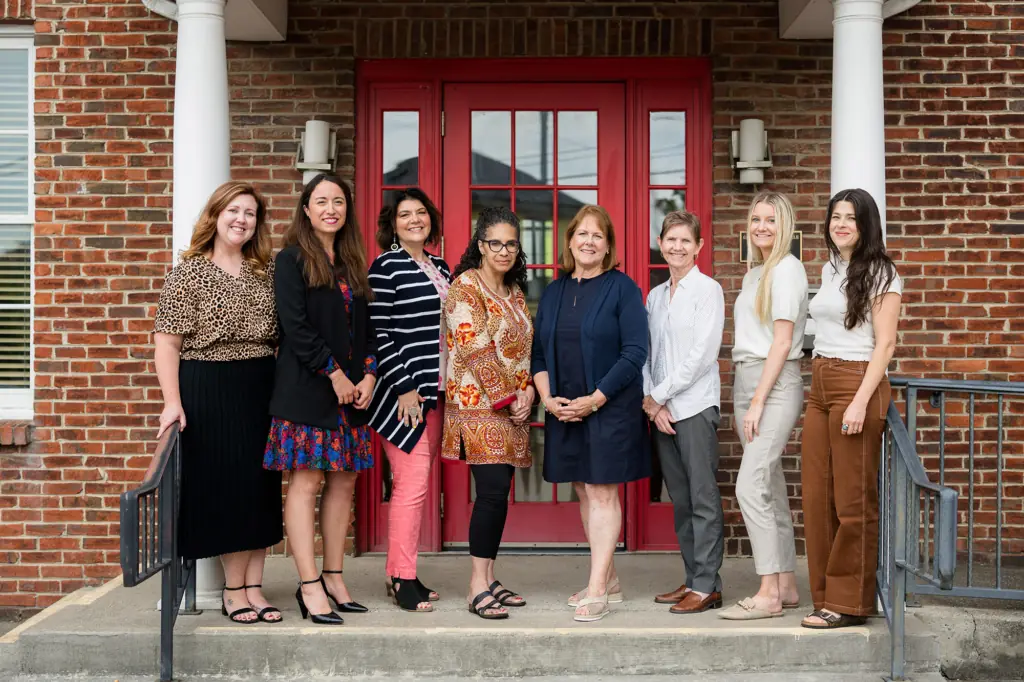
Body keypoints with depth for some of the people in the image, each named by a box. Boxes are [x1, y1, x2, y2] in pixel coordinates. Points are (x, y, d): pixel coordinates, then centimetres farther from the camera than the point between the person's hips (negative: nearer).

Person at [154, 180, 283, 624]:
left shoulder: (266, 272, 10)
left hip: (261, 390, 5)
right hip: (208, 392, -4)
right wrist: (172, 402, -17)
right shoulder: (189, 272, -3)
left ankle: (252, 586, 14)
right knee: (223, 488, -2)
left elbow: (283, 334, 13)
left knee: (260, 488, 5)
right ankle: (234, 589, 11)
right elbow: (167, 342, -8)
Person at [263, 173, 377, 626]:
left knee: (343, 481, 7)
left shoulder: (352, 264, 17)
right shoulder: (292, 260, -2)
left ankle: (333, 578, 15)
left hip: (353, 389, 7)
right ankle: (309, 586, -4)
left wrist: (368, 375, 1)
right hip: (306, 388, -6)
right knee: (306, 481, -6)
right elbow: (295, 326, -11)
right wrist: (335, 375, -13)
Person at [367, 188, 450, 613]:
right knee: (413, 482, -10)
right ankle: (403, 579, 0)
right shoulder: (386, 266, -7)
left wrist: (450, 386, 15)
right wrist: (404, 388, -16)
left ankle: (399, 573, 18)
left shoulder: (440, 268, 16)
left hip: (436, 393, 8)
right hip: (404, 393, -7)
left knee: (416, 483, 10)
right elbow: (378, 332, -12)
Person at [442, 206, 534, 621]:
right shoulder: (466, 287, -7)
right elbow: (472, 349, -14)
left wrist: (527, 393, 0)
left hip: (513, 407, 7)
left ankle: (487, 578, 14)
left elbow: (528, 347, 17)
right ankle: (478, 587, -6)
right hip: (478, 404, -7)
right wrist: (507, 397, -13)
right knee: (493, 490, -13)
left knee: (498, 493, 7)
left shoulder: (514, 290, 17)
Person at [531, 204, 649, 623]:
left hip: (610, 408, -6)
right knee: (583, 492, 10)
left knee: (602, 492, -6)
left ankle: (596, 591, -5)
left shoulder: (622, 288, -5)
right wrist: (547, 397, -4)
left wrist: (595, 399, -16)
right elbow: (539, 351, 12)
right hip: (563, 410, 6)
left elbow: (635, 353, -11)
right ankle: (609, 580, 22)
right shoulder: (554, 292, 11)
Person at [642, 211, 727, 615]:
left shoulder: (708, 290, -4)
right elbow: (647, 354, 14)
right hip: (661, 410, 6)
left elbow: (702, 354, -11)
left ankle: (707, 585, -2)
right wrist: (650, 404, 0)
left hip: (695, 406, -6)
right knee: (680, 499, 10)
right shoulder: (655, 296, 16)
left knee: (703, 498, -5)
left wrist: (658, 396, -9)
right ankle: (692, 580, 17)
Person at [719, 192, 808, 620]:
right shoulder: (753, 274, 18)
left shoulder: (787, 269, -7)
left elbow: (782, 341, -13)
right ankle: (787, 587, 16)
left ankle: (768, 595, -10)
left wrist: (758, 402, -16)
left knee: (750, 486, -14)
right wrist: (740, 405, 12)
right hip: (745, 381, 9)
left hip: (775, 384, -9)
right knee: (771, 488, 10)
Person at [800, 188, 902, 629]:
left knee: (853, 501, -3)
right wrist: (819, 386, 13)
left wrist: (860, 401, -18)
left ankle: (849, 603, 6)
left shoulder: (879, 273, -5)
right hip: (820, 386, 7)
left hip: (857, 384, -7)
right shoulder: (829, 270, 16)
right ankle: (826, 597, 14)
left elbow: (885, 343, -10)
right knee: (816, 497, 5)